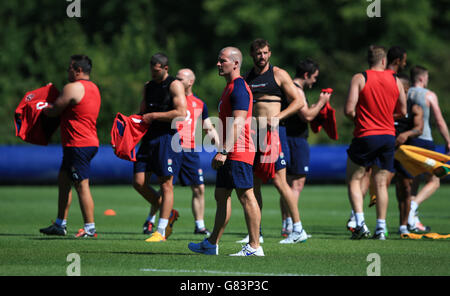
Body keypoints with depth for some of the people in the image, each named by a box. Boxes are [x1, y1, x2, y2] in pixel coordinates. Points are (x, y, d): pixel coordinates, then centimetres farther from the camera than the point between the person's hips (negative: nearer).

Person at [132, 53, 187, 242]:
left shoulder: (174, 85, -5)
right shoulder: (148, 86, 17)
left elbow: (181, 113, -16)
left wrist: (154, 116, -13)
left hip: (168, 138, -7)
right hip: (149, 138, 7)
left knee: (165, 184, -5)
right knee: (139, 182, 1)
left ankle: (161, 231, -2)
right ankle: (168, 213, 18)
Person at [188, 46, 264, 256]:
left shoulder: (239, 88, -14)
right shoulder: (230, 88, 19)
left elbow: (238, 123, -22)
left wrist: (224, 152, -26)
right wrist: (221, 153, 26)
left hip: (238, 152, -11)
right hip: (230, 155, 11)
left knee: (246, 196, -8)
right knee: (221, 195, 14)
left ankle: (254, 246, -7)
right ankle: (212, 244, 20)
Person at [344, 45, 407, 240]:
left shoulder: (359, 79, -5)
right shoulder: (396, 81, 6)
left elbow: (349, 109, -12)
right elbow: (402, 112, 11)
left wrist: (358, 119, 8)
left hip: (365, 136, -4)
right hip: (388, 135, 4)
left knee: (354, 180, 7)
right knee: (381, 183, 10)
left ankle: (360, 223, -10)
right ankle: (381, 228, 6)